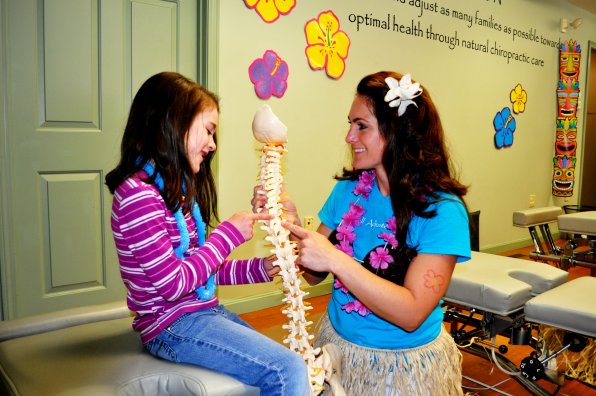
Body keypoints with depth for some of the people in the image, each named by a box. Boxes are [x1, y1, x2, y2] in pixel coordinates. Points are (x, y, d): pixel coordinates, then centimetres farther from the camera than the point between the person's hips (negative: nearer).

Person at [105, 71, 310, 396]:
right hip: (172, 326, -10)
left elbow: (198, 267, 10)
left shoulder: (176, 189, 12)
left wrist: (259, 268, -1)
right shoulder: (137, 194, -19)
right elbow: (173, 284, -21)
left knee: (286, 364, 10)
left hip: (202, 311, 10)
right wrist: (229, 233, -14)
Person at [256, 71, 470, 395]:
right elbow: (313, 275, 0)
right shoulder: (348, 190, -6)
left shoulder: (441, 210, -20)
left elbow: (411, 314, -25)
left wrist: (336, 260, -32)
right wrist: (290, 223, -17)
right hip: (337, 344, 4)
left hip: (405, 365, -3)